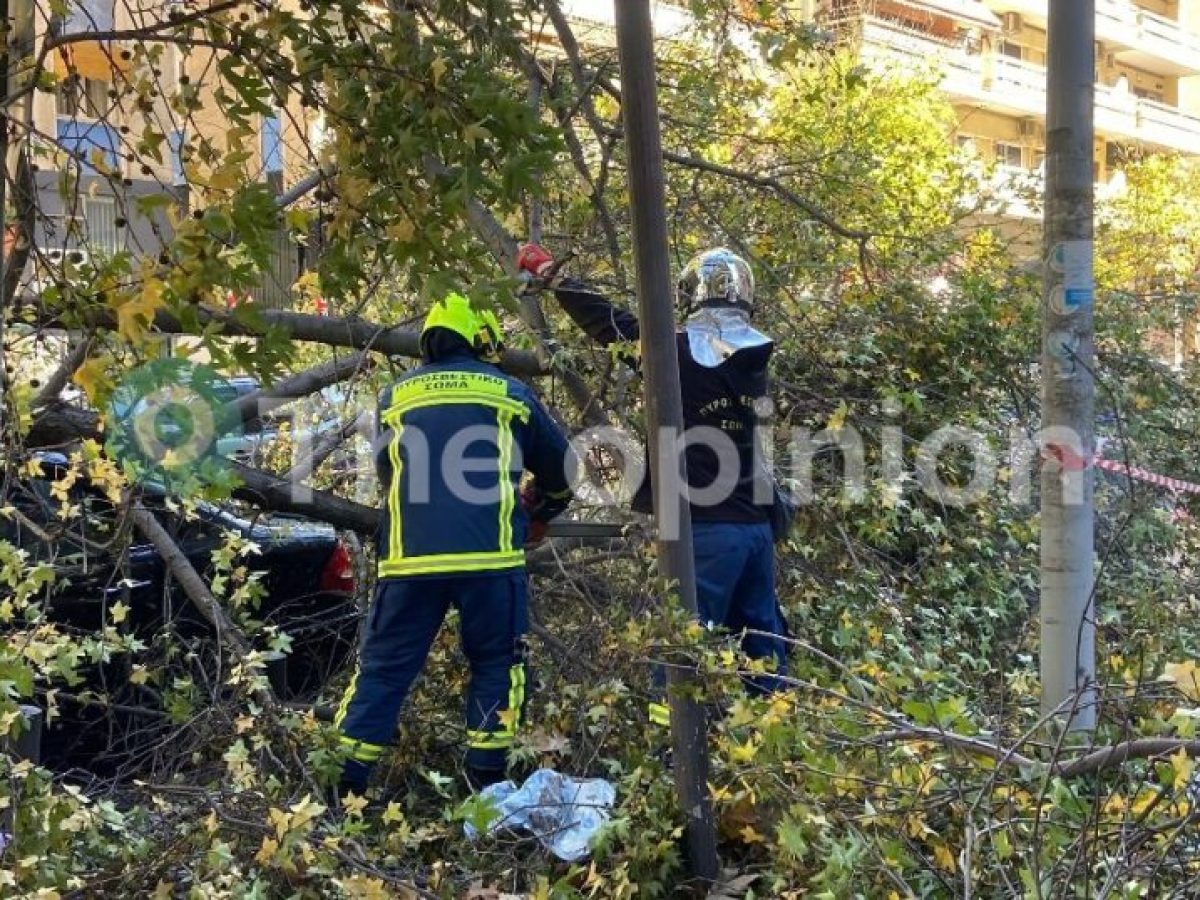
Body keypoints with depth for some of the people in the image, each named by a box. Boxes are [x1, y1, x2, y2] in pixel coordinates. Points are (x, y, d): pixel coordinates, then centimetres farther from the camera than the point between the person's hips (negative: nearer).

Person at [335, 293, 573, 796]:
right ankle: (486, 779, 12)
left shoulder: (395, 397, 17)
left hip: (408, 556, 2)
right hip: (489, 554, -2)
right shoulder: (510, 394, 12)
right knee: (496, 662, 15)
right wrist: (542, 513, 42)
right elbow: (560, 470, 23)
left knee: (384, 666, 10)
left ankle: (345, 782, 10)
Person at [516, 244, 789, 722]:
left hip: (708, 524, -6)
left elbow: (610, 323, -3)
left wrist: (549, 273, 7)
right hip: (756, 522, 6)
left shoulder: (680, 351, -11)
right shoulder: (752, 355, 7)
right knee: (762, 634, 14)